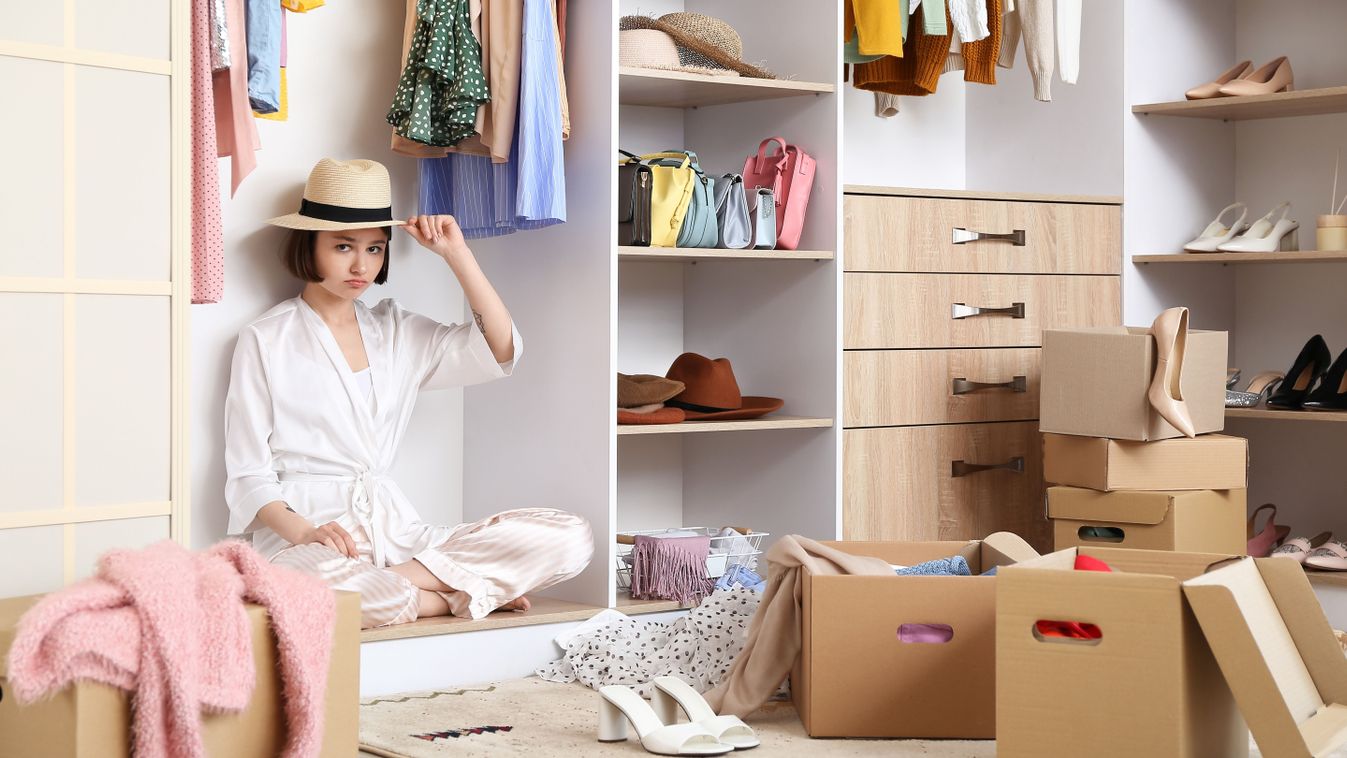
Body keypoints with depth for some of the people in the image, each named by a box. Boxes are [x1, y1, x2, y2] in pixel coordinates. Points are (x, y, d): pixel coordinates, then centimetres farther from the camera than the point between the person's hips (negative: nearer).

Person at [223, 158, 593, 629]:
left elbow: (498, 351, 8)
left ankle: (395, 581, -17)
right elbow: (248, 476, 0)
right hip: (308, 531, -5)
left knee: (570, 538, -15)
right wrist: (302, 532, -19)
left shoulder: (395, 331, 19)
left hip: (393, 530, 5)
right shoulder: (265, 341, 4)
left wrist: (456, 253, 4)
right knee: (322, 584, -44)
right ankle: (460, 595, -18)